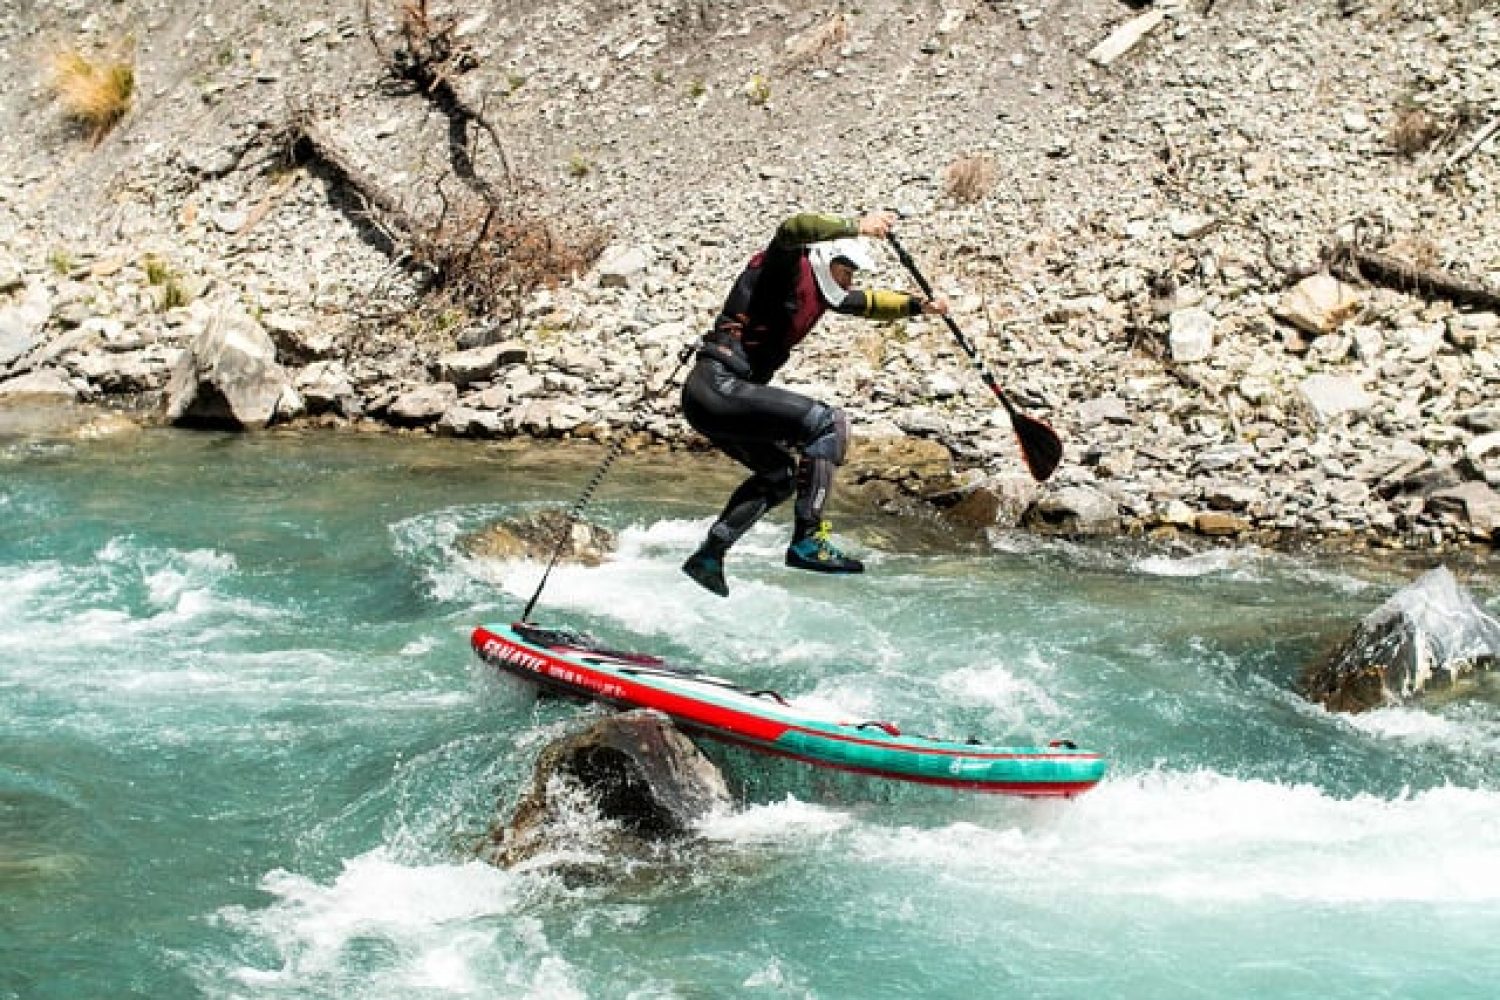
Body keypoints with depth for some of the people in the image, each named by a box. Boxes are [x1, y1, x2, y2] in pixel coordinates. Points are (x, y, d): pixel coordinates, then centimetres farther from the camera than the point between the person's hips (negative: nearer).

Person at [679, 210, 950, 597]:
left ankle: (708, 557, 33)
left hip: (708, 396, 11)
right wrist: (855, 226, -40)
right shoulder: (789, 268, -8)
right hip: (718, 386, -11)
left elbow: (869, 303, 31)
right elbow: (793, 229, -30)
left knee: (779, 477, 28)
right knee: (830, 424, -16)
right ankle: (807, 542, -18)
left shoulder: (821, 289, 18)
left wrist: (919, 305, 18)